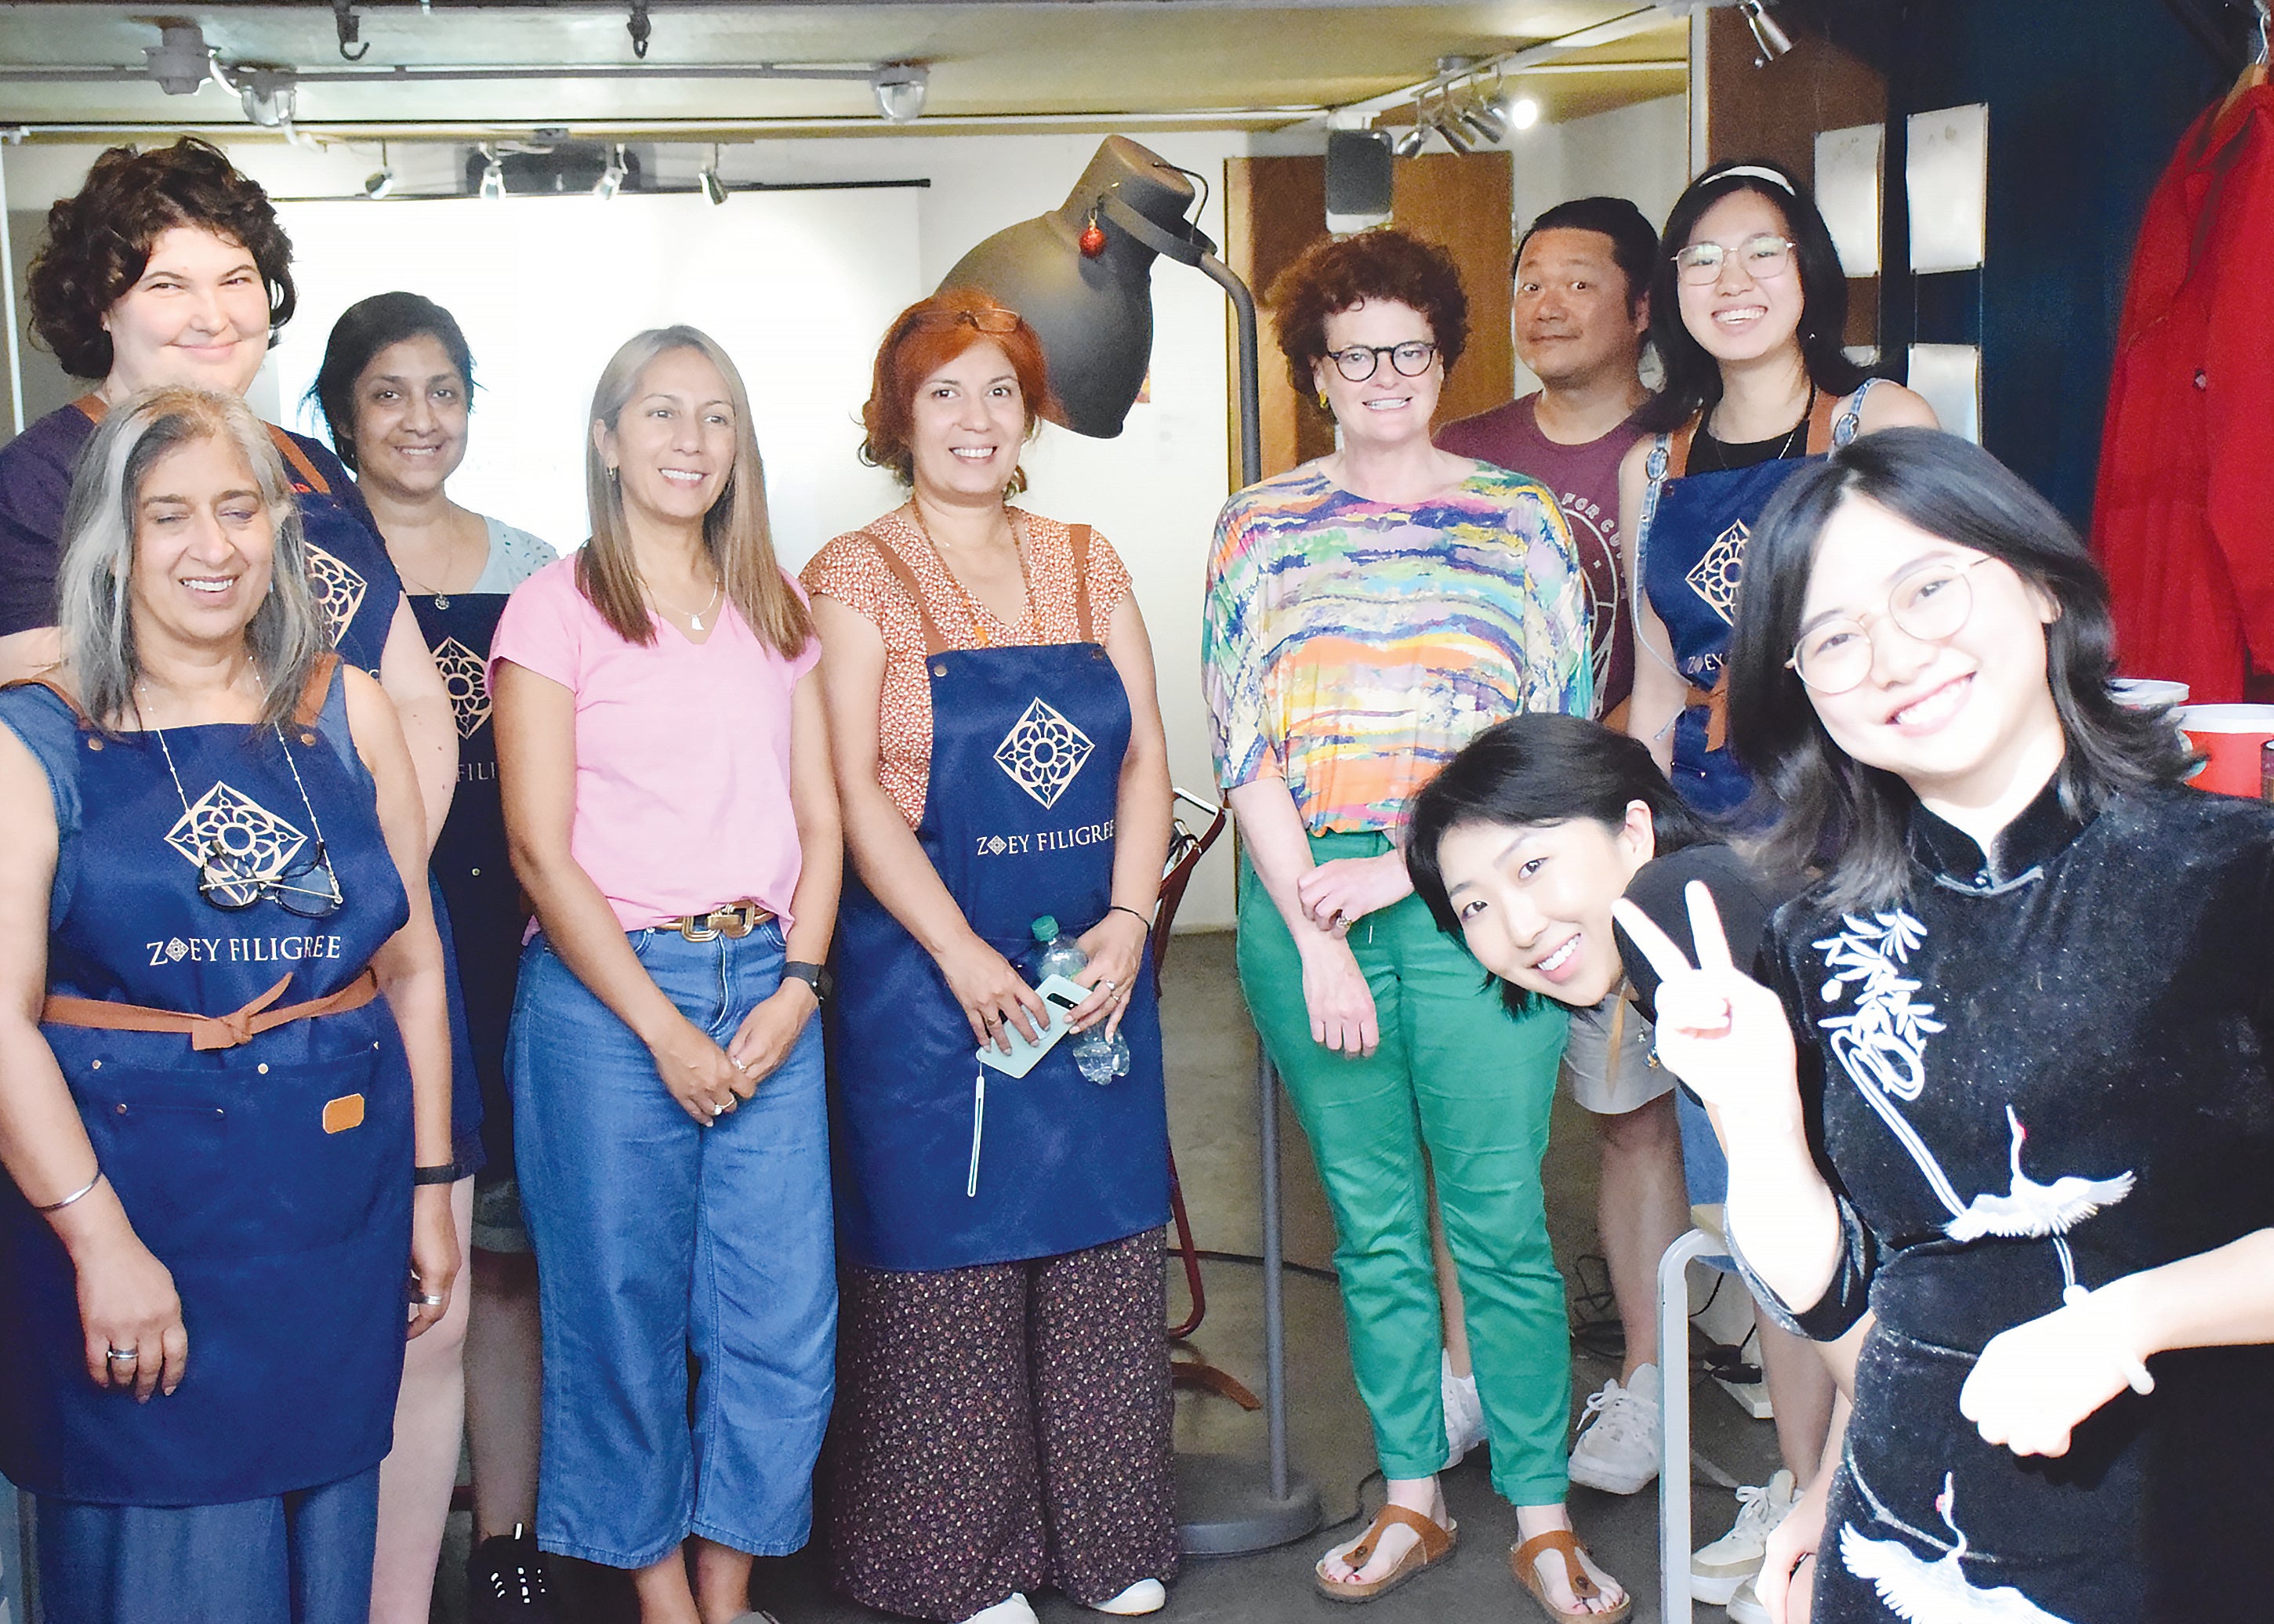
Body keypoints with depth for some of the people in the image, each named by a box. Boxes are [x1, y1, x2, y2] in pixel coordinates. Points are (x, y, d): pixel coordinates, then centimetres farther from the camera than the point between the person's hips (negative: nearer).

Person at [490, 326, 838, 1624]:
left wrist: (798, 985, -4)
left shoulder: (777, 610, 13)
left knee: (784, 1312, 2)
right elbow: (541, 849, -7)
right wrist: (664, 1028, -11)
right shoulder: (559, 607, -1)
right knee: (626, 1310, 4)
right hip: (609, 993, -4)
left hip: (767, 989, 4)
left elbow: (820, 818, 11)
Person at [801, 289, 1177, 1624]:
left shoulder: (1086, 562, 11)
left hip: (1097, 962, 4)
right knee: (947, 1262, 1)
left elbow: (1146, 753, 7)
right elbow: (854, 790, -9)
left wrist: (1129, 920, -7)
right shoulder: (858, 577, -2)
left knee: (1104, 1248, 9)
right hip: (930, 970, -4)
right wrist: (963, 956, -16)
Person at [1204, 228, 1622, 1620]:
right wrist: (1315, 935, -6)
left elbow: (1559, 735, 0)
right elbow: (1242, 745, 3)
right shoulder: (1262, 526, 9)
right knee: (1373, 1223, 9)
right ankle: (1413, 1501, 22)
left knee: (1502, 1224, -1)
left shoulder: (1521, 518, 6)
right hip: (1305, 901, 2)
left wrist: (1410, 866, -10)